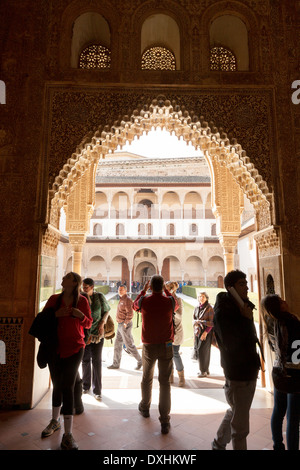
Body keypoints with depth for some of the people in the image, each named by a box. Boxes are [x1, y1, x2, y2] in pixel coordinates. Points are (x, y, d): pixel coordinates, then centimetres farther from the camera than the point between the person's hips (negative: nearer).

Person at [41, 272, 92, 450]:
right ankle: (55, 421, 39)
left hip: (74, 348, -3)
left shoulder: (82, 301, -4)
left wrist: (81, 315, -18)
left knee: (68, 387, -6)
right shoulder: (54, 299, 2)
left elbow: (89, 324, 3)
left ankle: (68, 434, 3)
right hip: (54, 348, 3)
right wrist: (55, 314, -13)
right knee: (57, 385, 16)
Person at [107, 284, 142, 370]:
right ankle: (116, 364, 21)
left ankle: (140, 361, 14)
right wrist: (121, 323, 17)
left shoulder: (127, 300, -16)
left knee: (129, 345, -1)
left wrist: (125, 323, -20)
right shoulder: (121, 300, 14)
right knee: (117, 344, 12)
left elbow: (130, 313, -23)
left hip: (125, 326, -9)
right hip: (120, 325, 10)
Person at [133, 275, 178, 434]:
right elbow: (176, 306, 13)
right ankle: (164, 421, 6)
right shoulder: (169, 301, -12)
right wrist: (166, 290, 16)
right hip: (166, 345, -1)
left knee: (146, 379, 20)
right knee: (165, 382, 5)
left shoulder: (144, 301, -11)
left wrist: (143, 289, 19)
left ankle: (144, 408, 41)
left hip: (149, 346, 1)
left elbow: (135, 305, 13)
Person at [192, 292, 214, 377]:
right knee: (198, 349, 8)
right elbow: (193, 319, 7)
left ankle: (203, 371, 4)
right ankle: (206, 369, 21)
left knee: (202, 350, -8)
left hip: (206, 332, -5)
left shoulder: (209, 308, -9)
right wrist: (198, 321, -15)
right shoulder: (196, 308, 7)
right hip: (197, 331, 5)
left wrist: (205, 332, -18)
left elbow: (212, 322, -11)